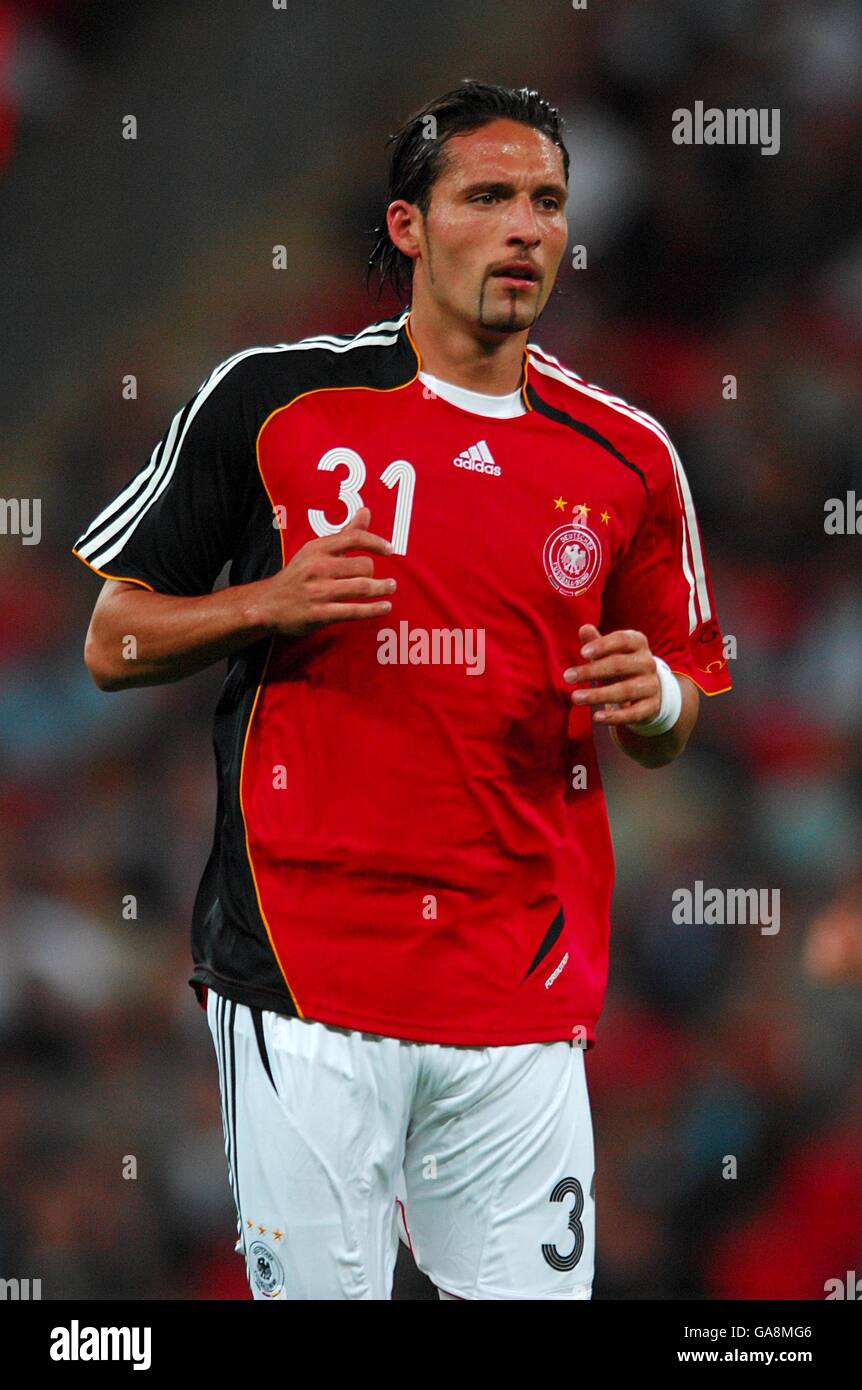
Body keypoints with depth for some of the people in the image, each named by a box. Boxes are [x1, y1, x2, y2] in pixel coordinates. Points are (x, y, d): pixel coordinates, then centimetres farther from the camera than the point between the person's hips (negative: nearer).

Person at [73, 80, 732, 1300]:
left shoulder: (626, 456, 9)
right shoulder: (270, 400, 2)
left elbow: (670, 732, 19)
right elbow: (113, 644, 7)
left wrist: (655, 698, -5)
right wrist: (268, 606, -11)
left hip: (529, 992, 3)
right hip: (303, 967, -2)